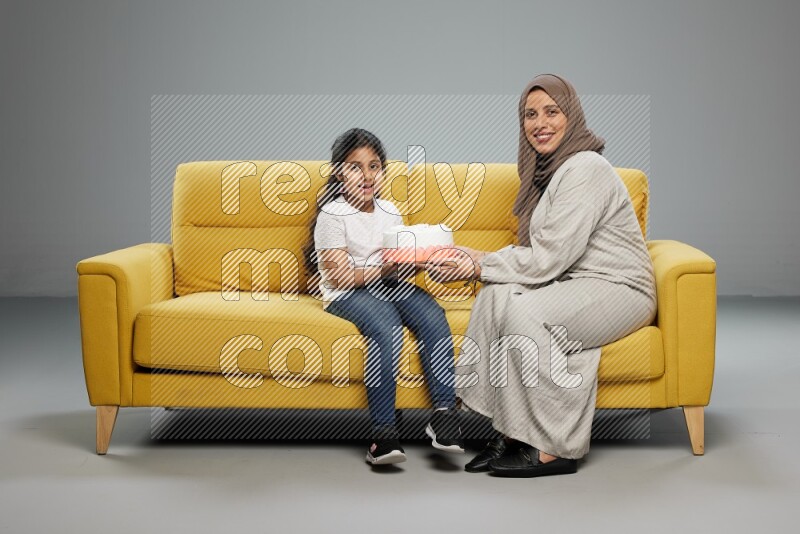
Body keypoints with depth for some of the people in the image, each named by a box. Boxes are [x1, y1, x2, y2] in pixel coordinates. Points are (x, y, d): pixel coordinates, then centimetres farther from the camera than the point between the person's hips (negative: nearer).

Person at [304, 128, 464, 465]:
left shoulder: (390, 212, 17)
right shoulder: (332, 214, -3)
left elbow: (399, 266, 14)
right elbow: (340, 276, -11)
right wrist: (384, 270, -20)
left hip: (388, 286, 6)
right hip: (347, 295, -5)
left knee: (432, 315, -26)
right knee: (388, 327, -36)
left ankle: (444, 413, -26)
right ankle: (383, 431, -35)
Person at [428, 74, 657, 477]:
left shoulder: (585, 169, -17)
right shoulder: (548, 168, 12)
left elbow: (549, 259, -21)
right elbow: (538, 251, 12)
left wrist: (480, 265, -13)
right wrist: (483, 261, -3)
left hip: (620, 289, -8)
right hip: (573, 283, 8)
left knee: (526, 311, -30)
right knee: (497, 295, -17)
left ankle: (556, 449, -20)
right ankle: (510, 434, -16)